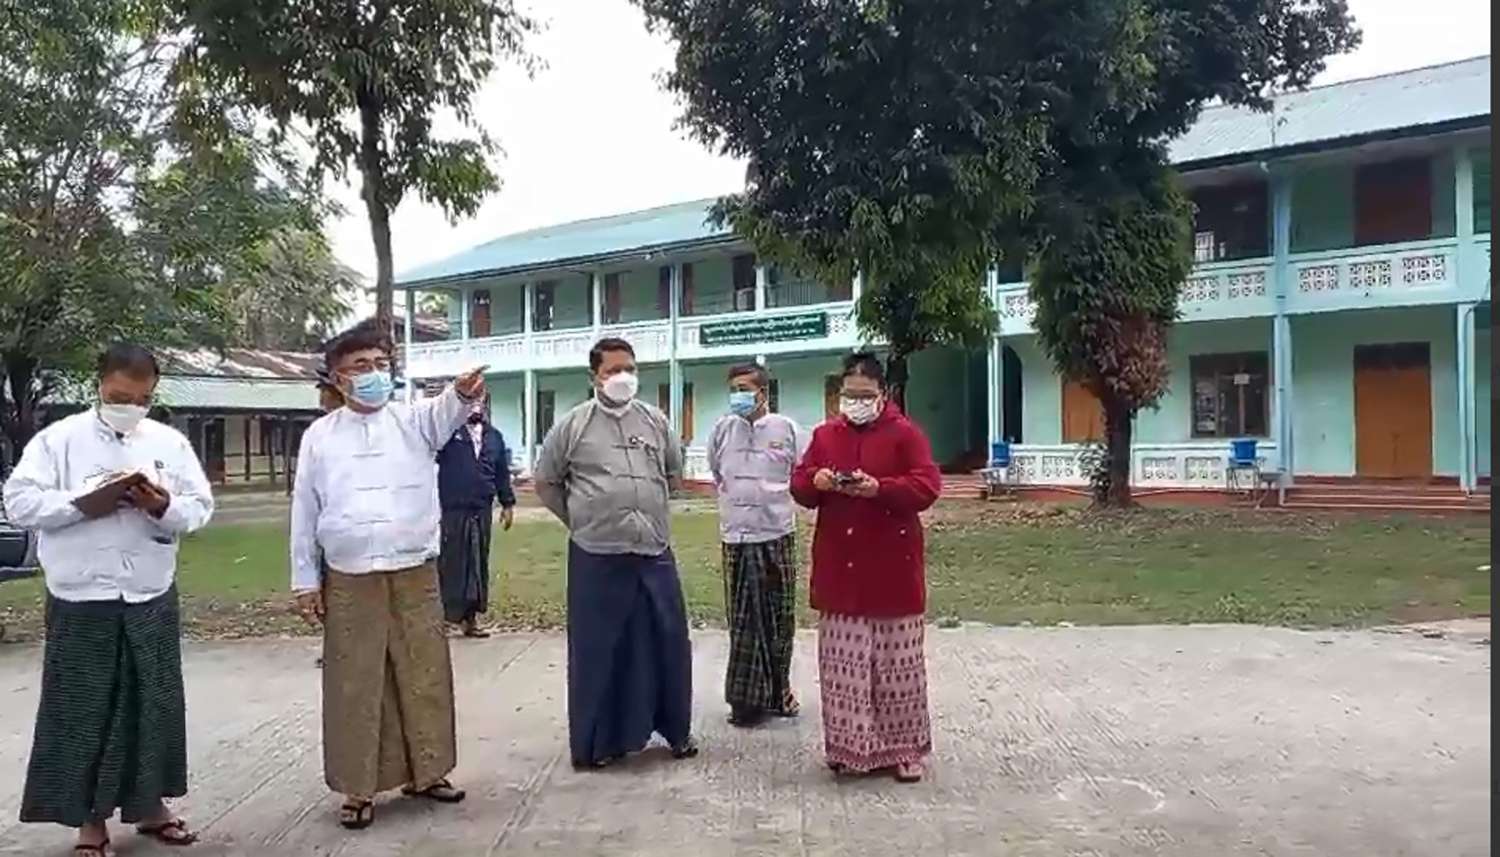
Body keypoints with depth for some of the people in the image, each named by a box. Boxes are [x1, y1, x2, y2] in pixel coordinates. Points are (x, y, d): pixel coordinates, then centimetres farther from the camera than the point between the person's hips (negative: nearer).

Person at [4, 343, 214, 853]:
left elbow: (201, 506, 2)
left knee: (154, 706, 11)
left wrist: (164, 506, -18)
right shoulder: (58, 439, -2)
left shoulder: (171, 443, 5)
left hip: (153, 600, 3)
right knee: (83, 712, 5)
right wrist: (83, 504, -19)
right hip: (82, 603, -2)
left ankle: (150, 805, 27)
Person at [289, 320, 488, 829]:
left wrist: (463, 394, -45)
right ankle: (359, 788, 20)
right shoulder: (319, 436, 4)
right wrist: (305, 581, 5)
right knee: (356, 686, 6)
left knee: (425, 678, 9)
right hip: (349, 581, 0)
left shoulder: (413, 420, 3)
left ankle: (425, 772, 25)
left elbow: (444, 414, -22)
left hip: (416, 575, 1)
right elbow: (305, 513, 6)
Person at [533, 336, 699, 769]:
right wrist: (580, 520, 6)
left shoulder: (656, 421, 8)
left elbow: (674, 473, 21)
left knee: (667, 644, 10)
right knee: (597, 650, 4)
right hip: (596, 556, -3)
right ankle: (598, 741, 17)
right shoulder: (572, 425, -1)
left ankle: (676, 730, 26)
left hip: (655, 552, 3)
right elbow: (545, 482, 7)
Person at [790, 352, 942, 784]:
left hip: (891, 571, -3)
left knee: (897, 662, 4)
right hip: (839, 570, 4)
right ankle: (849, 745, 20)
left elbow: (928, 486, -10)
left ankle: (904, 748, 16)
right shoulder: (824, 435, 10)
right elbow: (798, 485, 10)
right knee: (842, 663, 7)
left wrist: (879, 488, -24)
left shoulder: (905, 433, -2)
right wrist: (814, 481, -13)